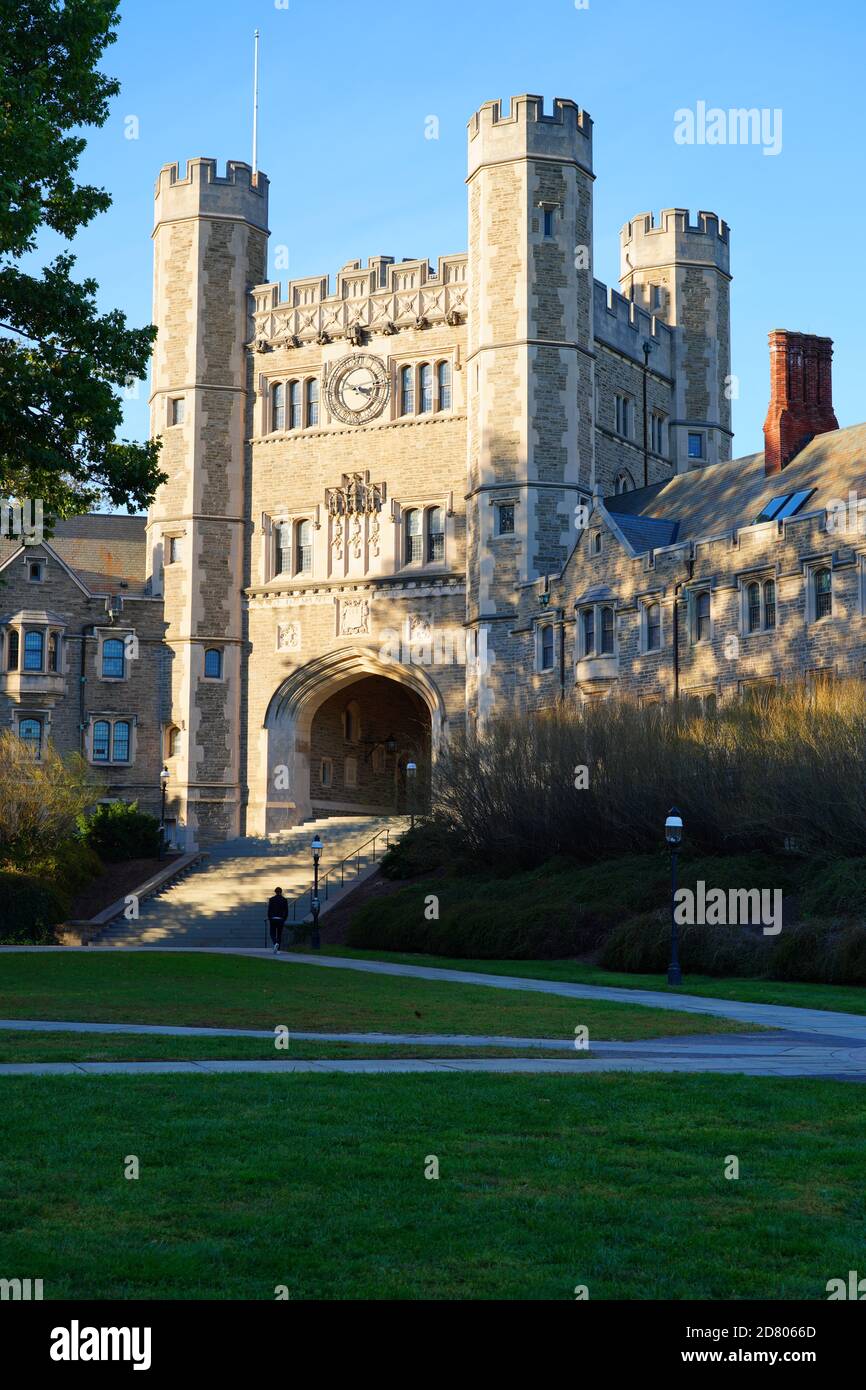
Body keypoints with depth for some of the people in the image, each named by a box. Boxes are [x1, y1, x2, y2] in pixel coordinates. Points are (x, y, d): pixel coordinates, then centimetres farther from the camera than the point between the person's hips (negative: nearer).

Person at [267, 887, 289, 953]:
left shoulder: (271, 899, -3)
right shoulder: (284, 900, 1)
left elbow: (269, 910, -4)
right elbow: (286, 911, 2)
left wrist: (269, 919, 5)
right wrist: (284, 920, 13)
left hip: (273, 919, -2)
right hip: (281, 919, 2)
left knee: (272, 933, 6)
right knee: (279, 934, 11)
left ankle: (275, 943, -23)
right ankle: (277, 949, 7)